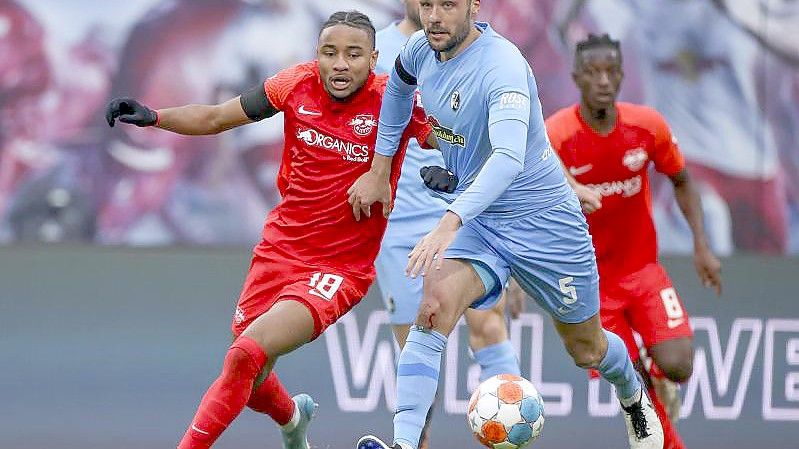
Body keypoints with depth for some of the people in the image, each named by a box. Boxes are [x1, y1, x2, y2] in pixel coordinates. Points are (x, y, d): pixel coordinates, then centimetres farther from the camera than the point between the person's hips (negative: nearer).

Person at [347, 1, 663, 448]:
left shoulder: (502, 65, -29)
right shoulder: (421, 49, -6)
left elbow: (508, 157, -44)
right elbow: (399, 85, 21)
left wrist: (449, 223, -56)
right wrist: (380, 168, 18)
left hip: (543, 220, -5)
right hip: (478, 221, 5)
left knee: (586, 348, 14)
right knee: (436, 303, -26)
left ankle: (634, 397, 50)